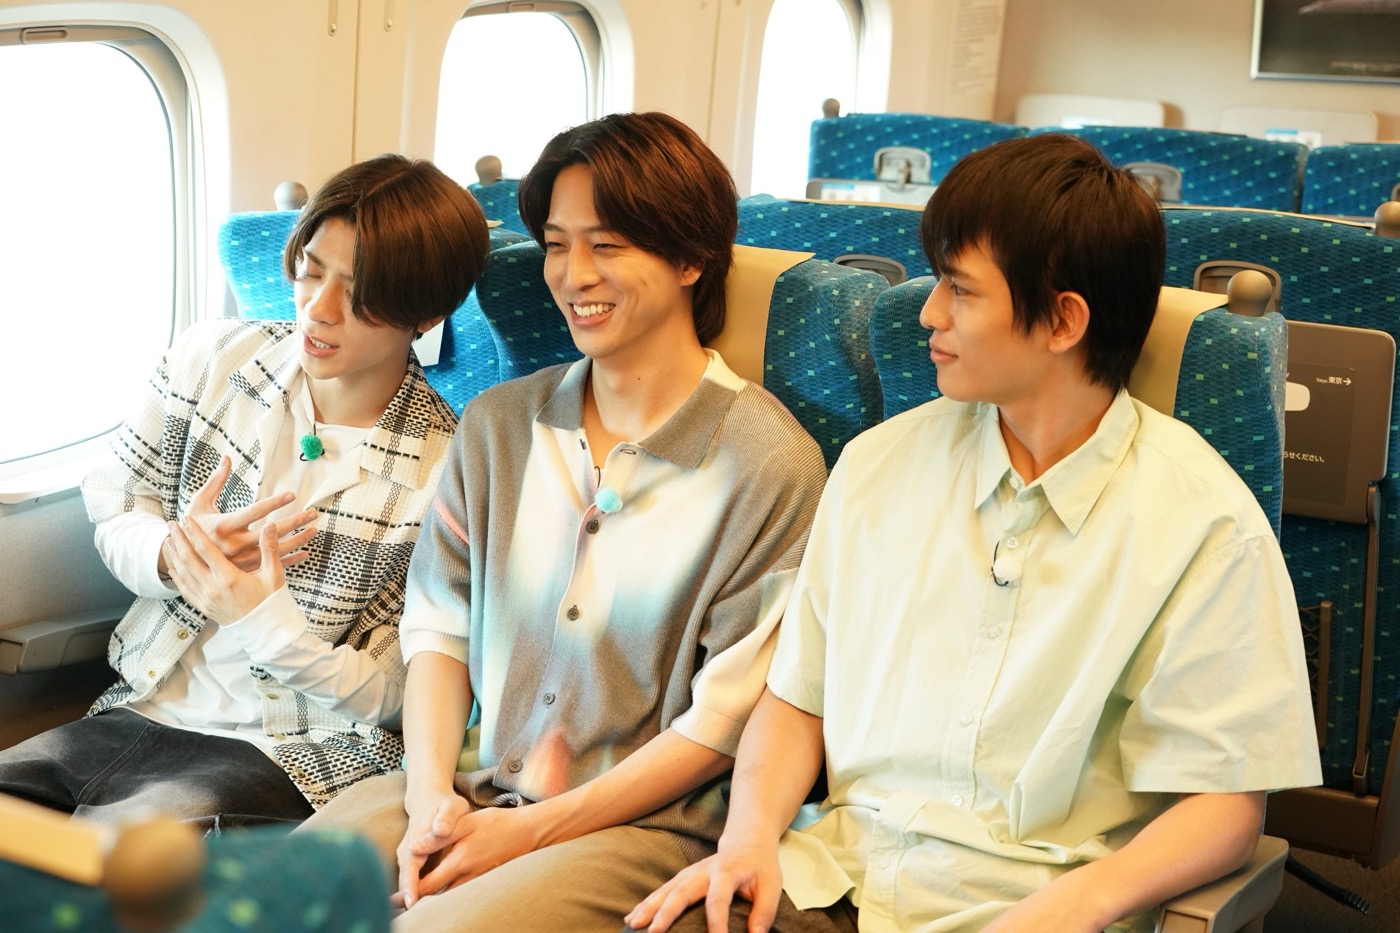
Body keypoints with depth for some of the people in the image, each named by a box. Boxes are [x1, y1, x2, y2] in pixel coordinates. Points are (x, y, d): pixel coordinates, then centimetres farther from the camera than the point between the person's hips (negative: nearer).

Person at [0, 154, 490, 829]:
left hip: (290, 754, -5)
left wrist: (264, 616, -24)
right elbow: (114, 519, 8)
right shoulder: (211, 357, -1)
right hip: (139, 713, 5)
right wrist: (172, 551, -16)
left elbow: (389, 696, -7)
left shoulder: (445, 474, -12)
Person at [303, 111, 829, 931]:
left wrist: (531, 831, -11)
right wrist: (431, 797, -8)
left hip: (644, 823, -4)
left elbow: (726, 718, -8)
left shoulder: (770, 463, -9)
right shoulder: (499, 425, 9)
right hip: (470, 791, 5)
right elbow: (439, 626, 9)